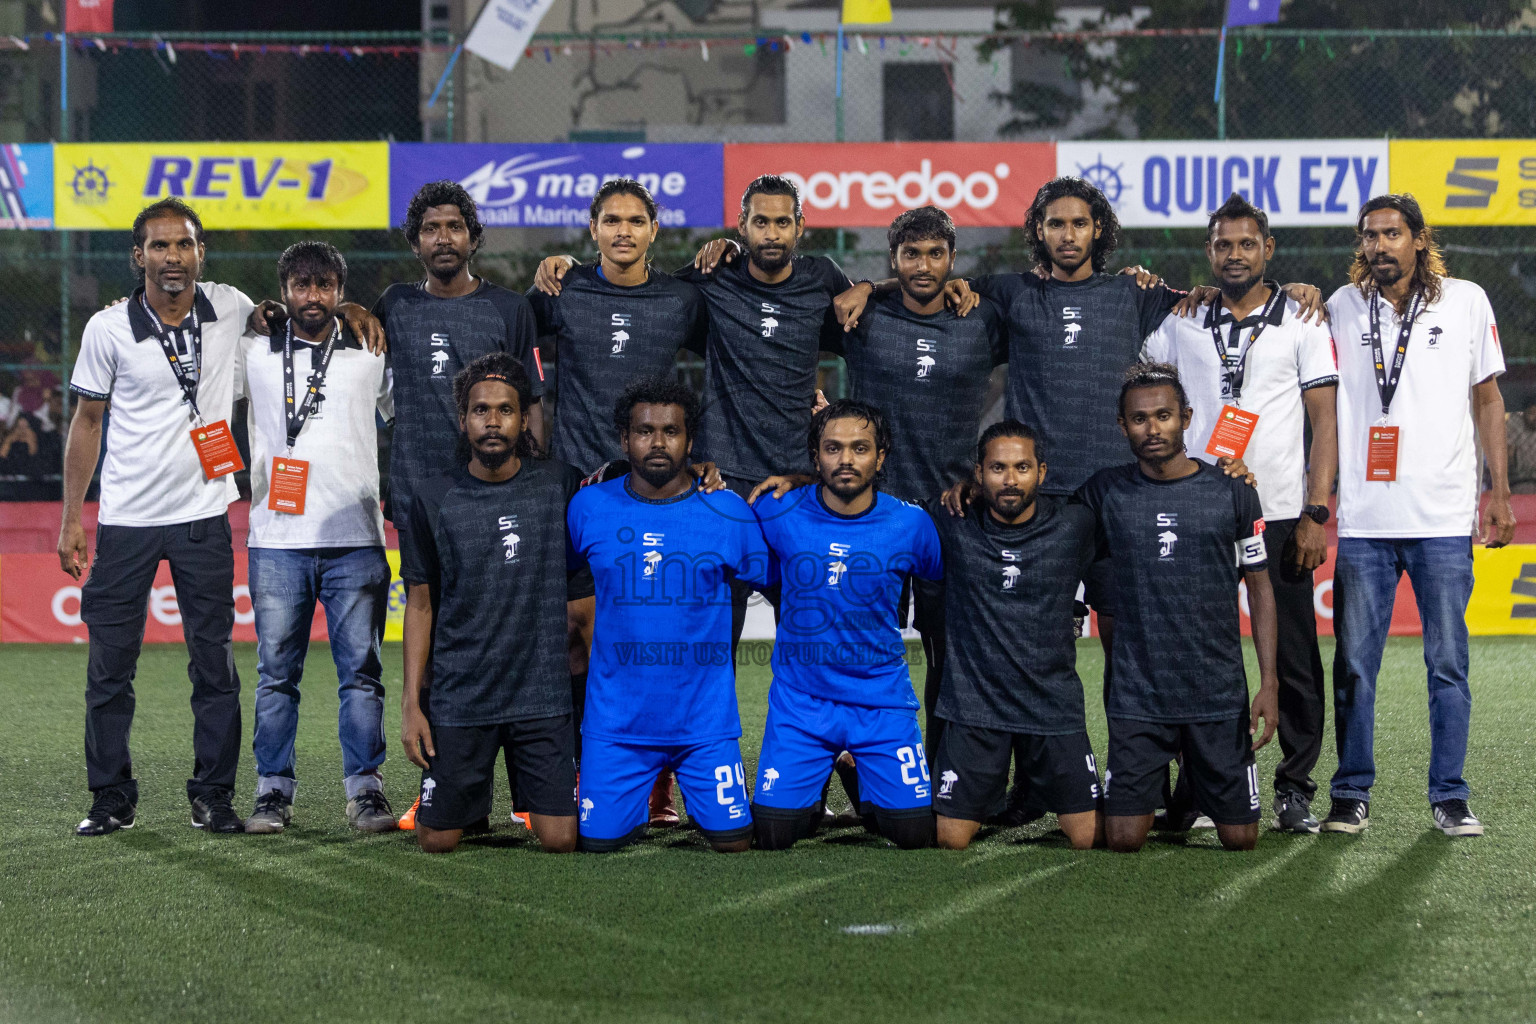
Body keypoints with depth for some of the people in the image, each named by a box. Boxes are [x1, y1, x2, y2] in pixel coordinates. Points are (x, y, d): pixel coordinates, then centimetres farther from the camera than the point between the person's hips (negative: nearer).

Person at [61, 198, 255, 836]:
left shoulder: (231, 310, 0)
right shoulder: (108, 329, -4)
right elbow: (87, 422, 4)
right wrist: (71, 518, 2)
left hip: (204, 517, 1)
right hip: (125, 520, -1)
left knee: (215, 665, 3)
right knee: (110, 669, 2)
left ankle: (213, 796, 13)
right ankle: (112, 799, 13)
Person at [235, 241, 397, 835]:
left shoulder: (372, 356, 11)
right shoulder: (254, 355, 10)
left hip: (355, 540, 0)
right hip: (276, 540, 0)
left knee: (361, 669, -1)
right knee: (276, 672, 2)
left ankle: (365, 789, 4)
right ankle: (273, 791, 7)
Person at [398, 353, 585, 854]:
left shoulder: (559, 486, 1)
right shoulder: (433, 502, 0)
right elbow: (420, 605, 5)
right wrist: (411, 702, -1)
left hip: (542, 694, 0)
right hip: (459, 698, 0)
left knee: (560, 840, -7)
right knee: (437, 840, 1)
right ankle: (473, 797, 34)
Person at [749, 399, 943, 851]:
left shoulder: (910, 523, -5)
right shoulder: (778, 515, -8)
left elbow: (947, 581, 13)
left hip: (881, 700, 0)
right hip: (800, 699, 0)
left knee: (915, 833, -6)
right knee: (773, 834, -7)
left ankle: (865, 788, 27)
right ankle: (815, 790, 27)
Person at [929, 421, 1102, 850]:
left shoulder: (1074, 525, -3)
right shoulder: (952, 522, -5)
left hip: (1054, 703, 1)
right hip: (973, 704, -1)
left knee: (1090, 838, -2)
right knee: (950, 840, 0)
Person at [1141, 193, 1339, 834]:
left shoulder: (1302, 323, 4)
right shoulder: (1180, 323, 10)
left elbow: (1325, 421, 1)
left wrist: (1317, 514, -6)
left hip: (1280, 515, -2)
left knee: (1292, 657, -1)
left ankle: (1295, 788, 7)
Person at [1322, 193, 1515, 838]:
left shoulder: (1466, 302, 6)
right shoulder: (1342, 308, 8)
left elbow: (1487, 399, 10)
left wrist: (1499, 493, 5)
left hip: (1444, 519, -1)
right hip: (1362, 519, 1)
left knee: (1448, 664, 1)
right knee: (1354, 664, 2)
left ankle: (1450, 797, 9)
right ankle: (1351, 796, 11)